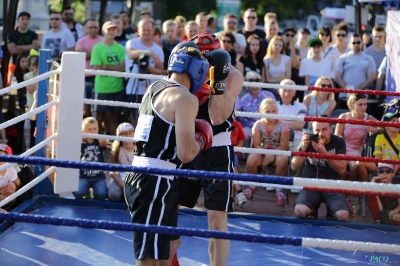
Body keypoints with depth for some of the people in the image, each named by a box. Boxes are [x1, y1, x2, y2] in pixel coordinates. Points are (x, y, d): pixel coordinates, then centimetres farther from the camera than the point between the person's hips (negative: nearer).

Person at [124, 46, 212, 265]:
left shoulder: (154, 88, 14)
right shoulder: (186, 98, -11)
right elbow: (186, 154, -16)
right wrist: (200, 140, 3)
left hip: (139, 175, 9)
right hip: (155, 182, -9)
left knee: (169, 243, 24)